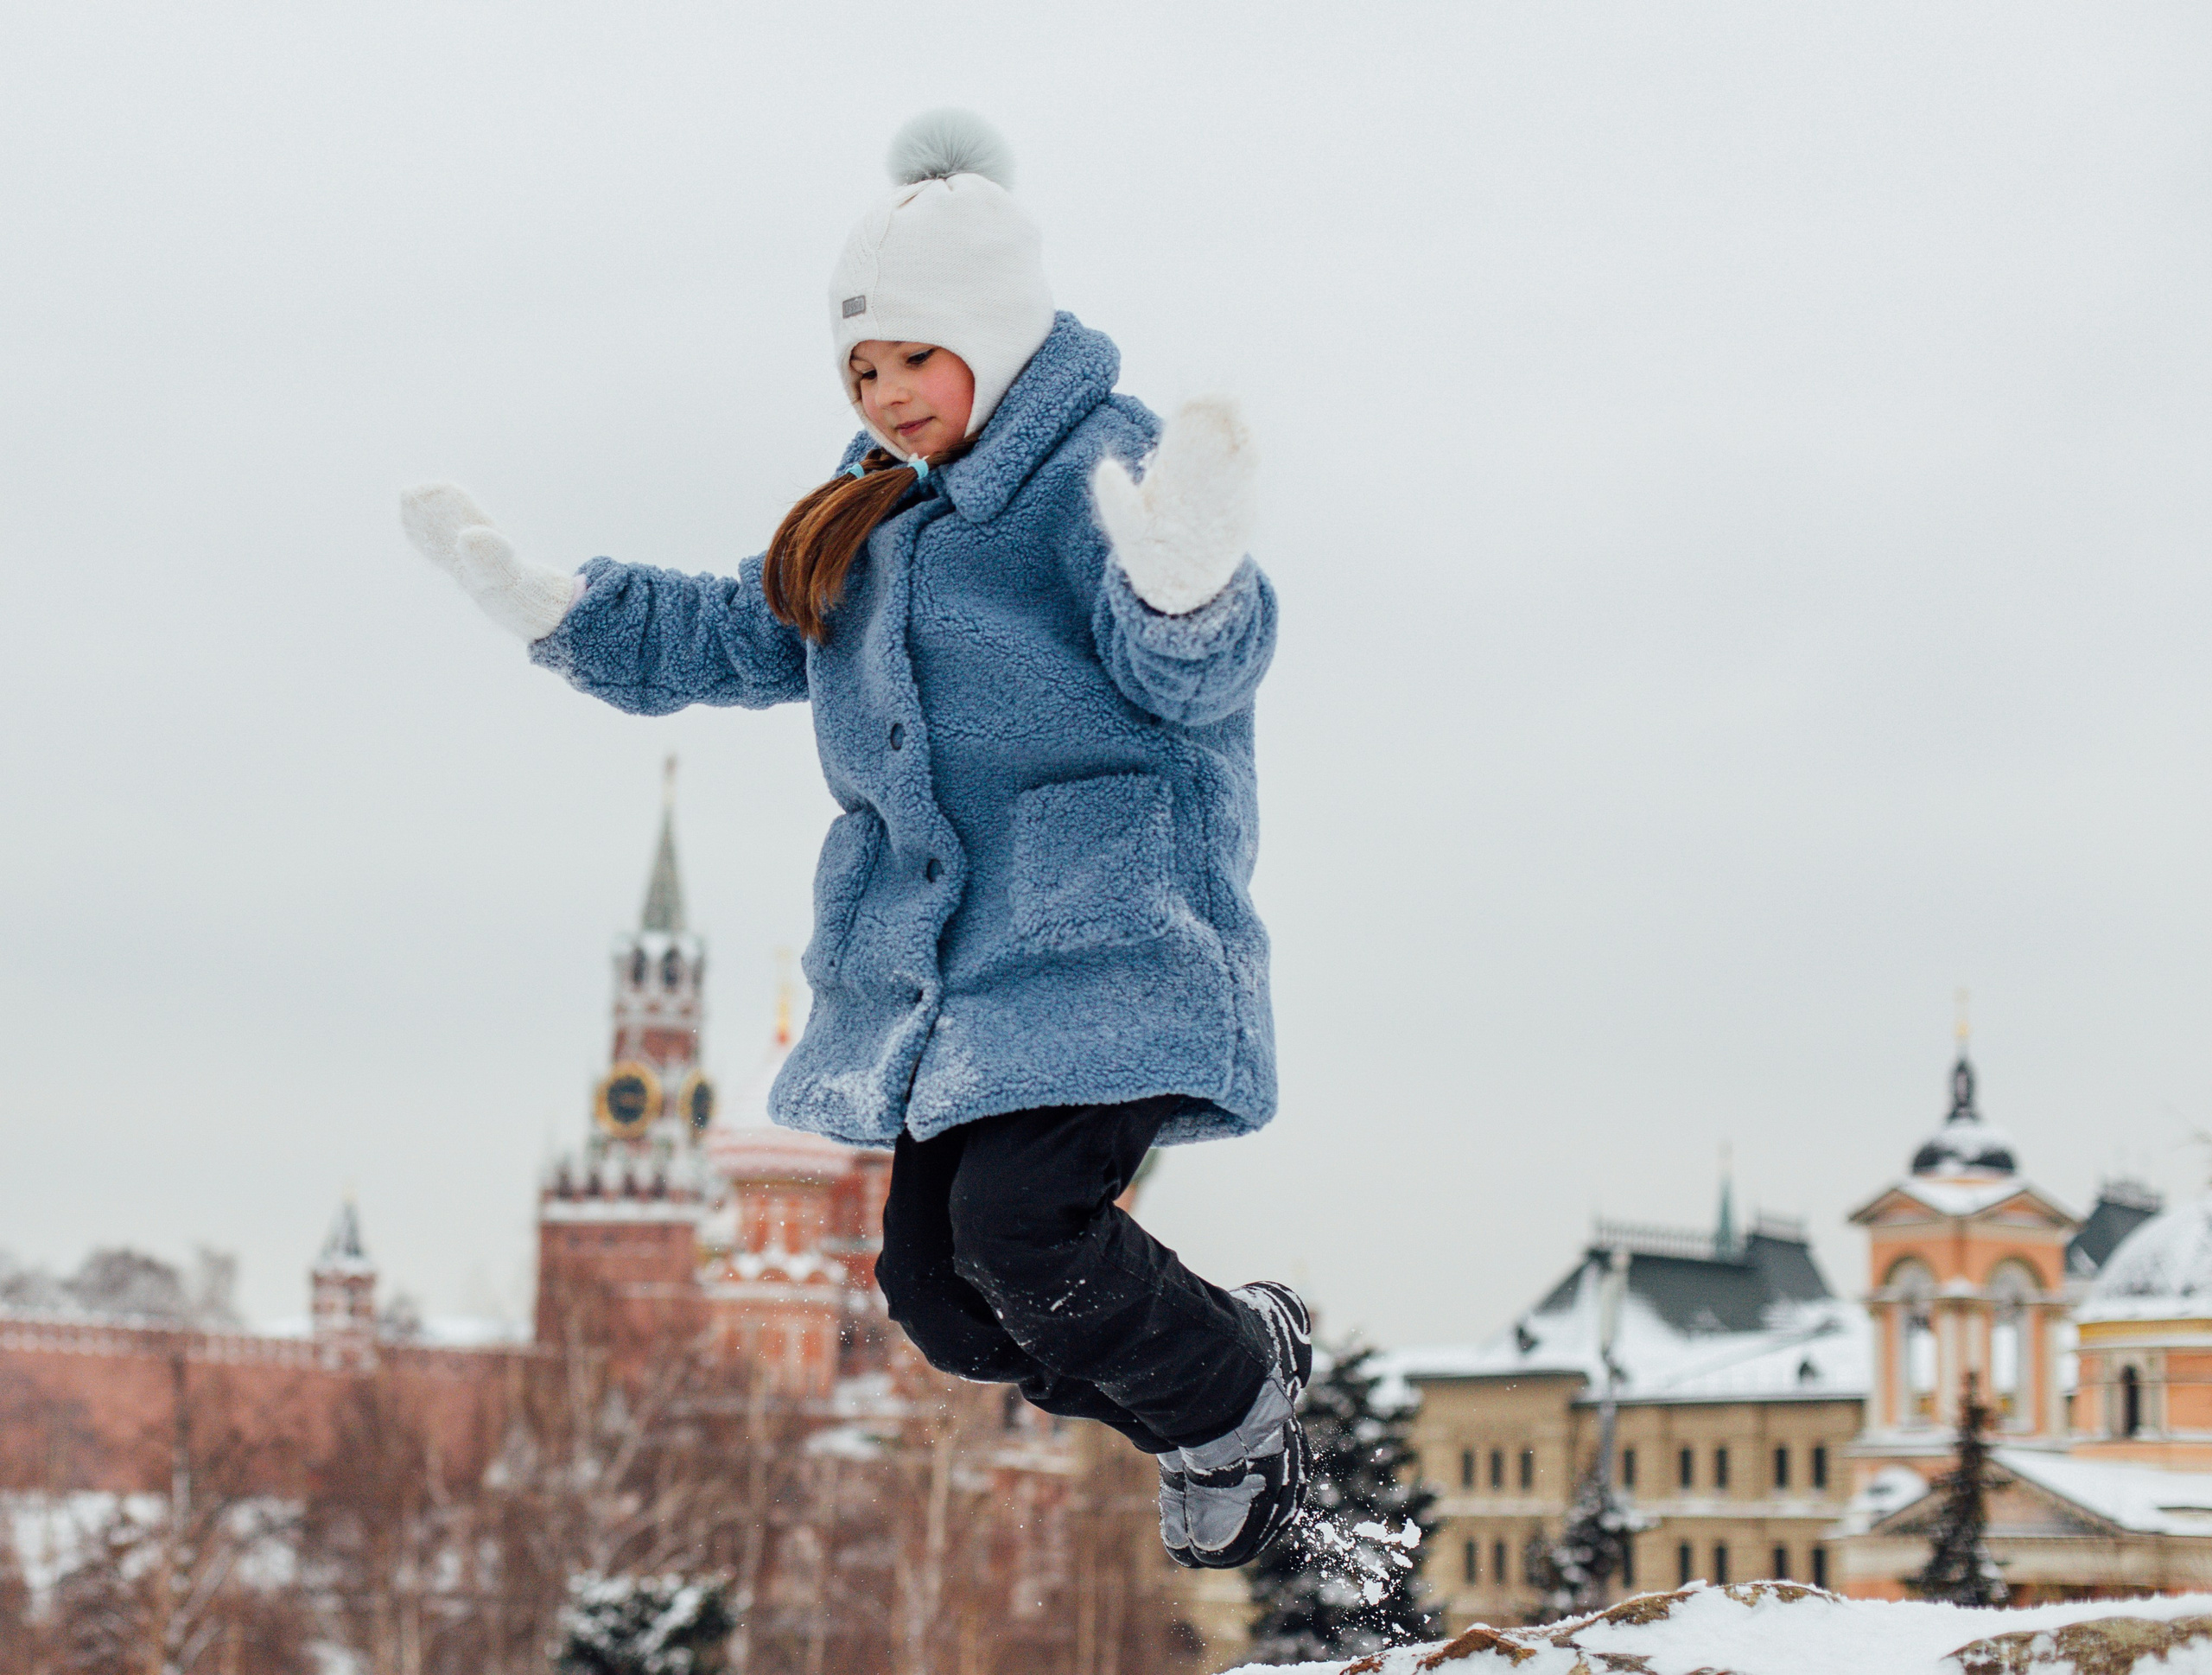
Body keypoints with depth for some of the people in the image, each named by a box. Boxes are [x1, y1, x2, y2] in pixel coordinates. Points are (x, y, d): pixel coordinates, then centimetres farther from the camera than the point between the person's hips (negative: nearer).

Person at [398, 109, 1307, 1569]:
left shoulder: (1103, 467, -8)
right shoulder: (878, 513, 18)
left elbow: (1192, 671, -24)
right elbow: (736, 638, 28)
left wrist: (1181, 579, -48)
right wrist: (537, 599, 18)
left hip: (1103, 923, -9)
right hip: (940, 950, 9)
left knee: (1022, 1222, -24)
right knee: (940, 1289, 4)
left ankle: (1236, 1401, 3)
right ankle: (1231, 1375, 22)